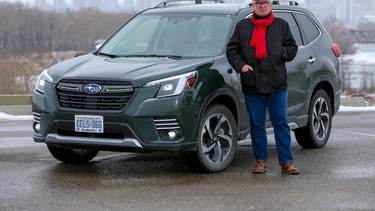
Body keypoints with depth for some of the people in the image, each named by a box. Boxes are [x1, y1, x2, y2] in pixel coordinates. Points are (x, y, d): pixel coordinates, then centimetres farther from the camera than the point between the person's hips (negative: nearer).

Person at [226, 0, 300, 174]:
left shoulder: (282, 25, 10)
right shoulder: (242, 26, 10)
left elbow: (292, 48, 14)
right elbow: (231, 50, 9)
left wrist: (281, 52, -7)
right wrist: (240, 65, -8)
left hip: (277, 85, 0)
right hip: (252, 86, 1)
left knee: (281, 123, 0)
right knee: (257, 124, 5)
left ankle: (286, 162, 2)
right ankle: (261, 160, 14)